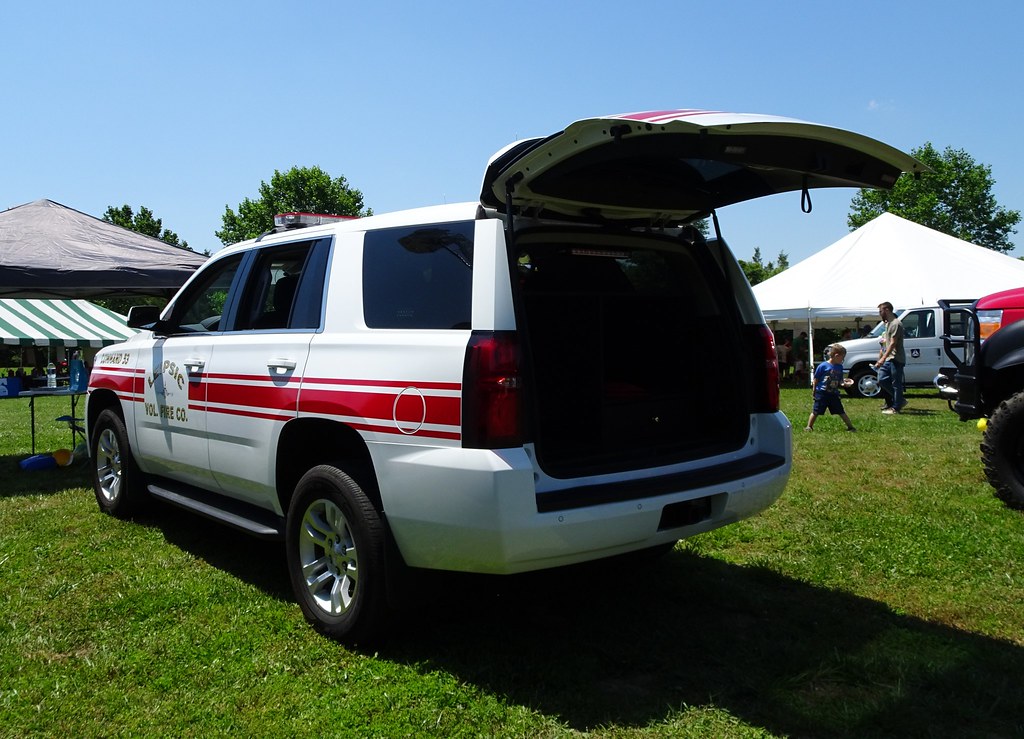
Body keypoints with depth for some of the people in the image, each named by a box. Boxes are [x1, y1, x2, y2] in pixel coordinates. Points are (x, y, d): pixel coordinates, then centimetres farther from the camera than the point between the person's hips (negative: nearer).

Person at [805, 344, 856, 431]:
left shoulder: (840, 367, 6)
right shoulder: (823, 366, -11)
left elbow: (839, 381, 14)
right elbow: (816, 380, -5)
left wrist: (844, 383, -7)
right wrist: (815, 391, -3)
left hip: (834, 394, 4)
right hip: (822, 394, -4)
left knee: (841, 412, 8)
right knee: (816, 412, 2)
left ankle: (850, 427, 14)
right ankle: (809, 427, 14)